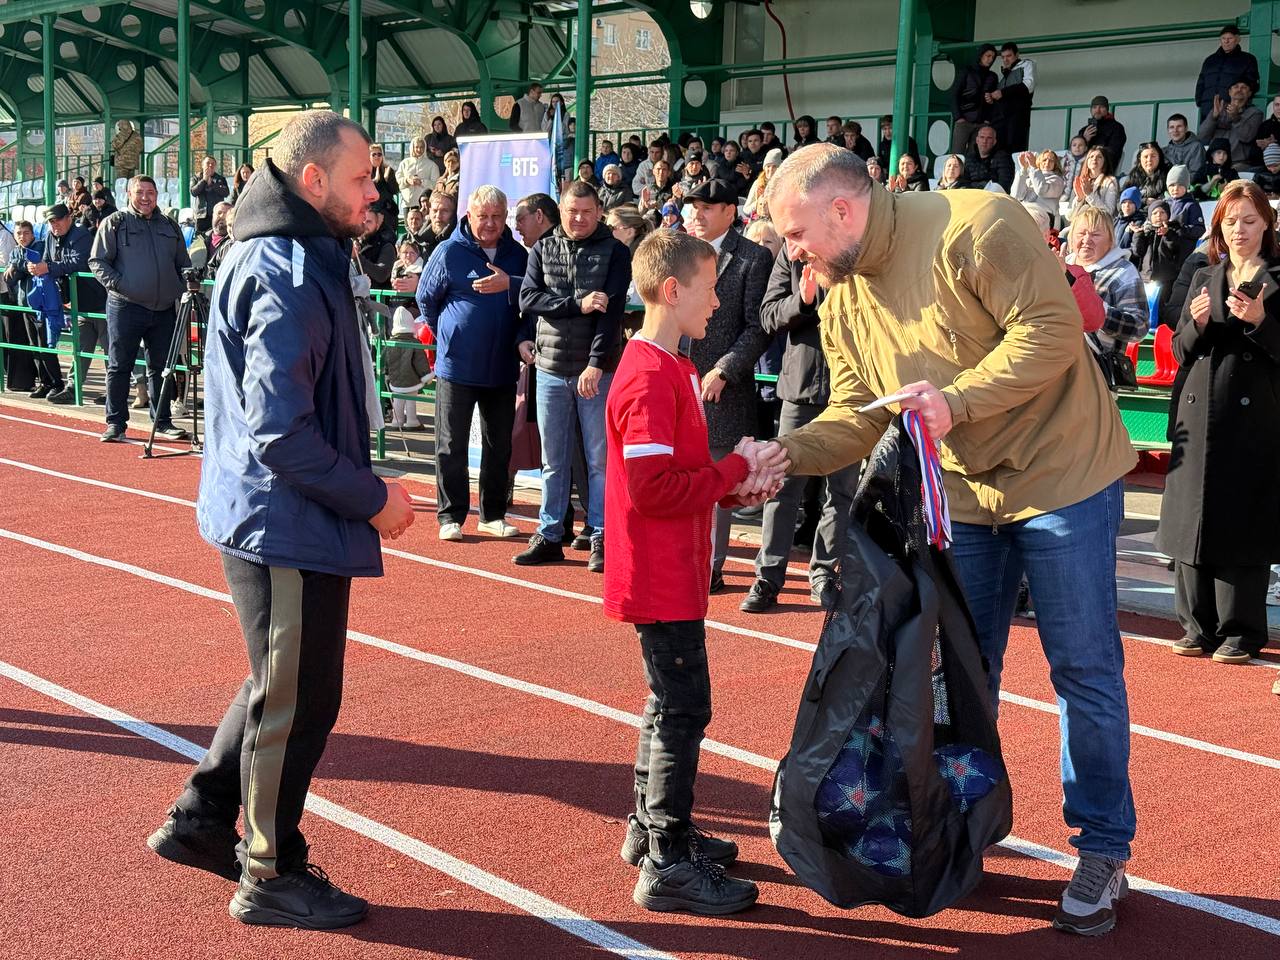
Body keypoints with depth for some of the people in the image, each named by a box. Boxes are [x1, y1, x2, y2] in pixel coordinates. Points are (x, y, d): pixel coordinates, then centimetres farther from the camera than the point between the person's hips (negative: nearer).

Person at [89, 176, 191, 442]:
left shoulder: (169, 226, 15)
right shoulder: (114, 223, 2)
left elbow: (184, 265, 22)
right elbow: (97, 261, 0)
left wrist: (183, 290, 7)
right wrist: (117, 284, -14)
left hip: (164, 309, 4)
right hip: (125, 307, -4)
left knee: (161, 368, 9)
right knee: (119, 367, 1)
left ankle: (162, 421, 17)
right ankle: (115, 423, 7)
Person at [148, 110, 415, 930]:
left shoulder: (293, 259, 11)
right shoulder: (289, 278, -21)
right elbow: (280, 431, -26)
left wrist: (360, 489, 15)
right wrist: (372, 498, -17)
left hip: (272, 516, 10)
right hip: (290, 523, -10)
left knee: (283, 684, 23)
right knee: (298, 700, 3)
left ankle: (201, 822, 35)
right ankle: (272, 876, 19)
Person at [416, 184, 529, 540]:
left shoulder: (517, 254, 5)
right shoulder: (450, 252, -4)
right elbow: (426, 299, 6)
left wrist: (510, 285, -17)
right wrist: (449, 335, 9)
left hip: (503, 366, 3)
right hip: (457, 365, -3)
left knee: (499, 444, 10)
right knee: (451, 444, 2)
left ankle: (493, 514, 21)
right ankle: (451, 515, 11)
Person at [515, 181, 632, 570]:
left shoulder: (615, 253, -1)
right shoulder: (543, 250, 8)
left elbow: (612, 312, -11)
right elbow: (528, 298, -4)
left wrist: (596, 365, -20)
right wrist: (577, 304, -16)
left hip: (598, 371, -3)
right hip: (551, 368, 3)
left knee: (600, 459, 2)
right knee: (553, 461, 10)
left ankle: (601, 538, 10)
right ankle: (549, 536, 18)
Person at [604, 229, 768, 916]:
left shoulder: (670, 369, 14)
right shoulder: (651, 377, -19)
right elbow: (654, 488, -25)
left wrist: (735, 487, 3)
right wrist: (736, 471, -17)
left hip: (674, 574, 11)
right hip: (661, 577, -11)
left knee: (671, 702, 19)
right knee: (683, 709, -5)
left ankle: (651, 827, 32)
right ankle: (667, 865, 2)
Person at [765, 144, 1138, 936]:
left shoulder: (972, 226, -20)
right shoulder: (842, 303, 2)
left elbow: (1052, 329, -25)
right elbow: (854, 419, 1)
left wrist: (956, 400, -30)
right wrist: (789, 451, -17)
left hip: (1061, 477, -6)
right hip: (962, 493, 7)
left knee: (1084, 667, 1)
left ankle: (1105, 850, 16)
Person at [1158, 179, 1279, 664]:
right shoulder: (1203, 278, 15)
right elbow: (1181, 351, 13)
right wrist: (1197, 323, -6)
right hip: (1199, 416, 4)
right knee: (1194, 518, 4)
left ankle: (1240, 633, 7)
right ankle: (1199, 627, 14)